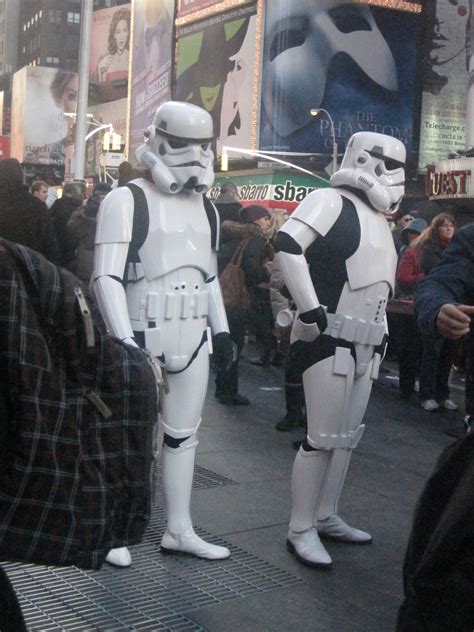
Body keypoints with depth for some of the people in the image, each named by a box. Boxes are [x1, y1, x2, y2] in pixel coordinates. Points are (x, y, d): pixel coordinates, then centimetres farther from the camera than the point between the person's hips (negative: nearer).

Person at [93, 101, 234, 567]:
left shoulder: (205, 207, 13)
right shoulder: (128, 201, -10)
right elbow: (107, 276, -15)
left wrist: (221, 328, 13)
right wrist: (125, 339, -23)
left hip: (194, 338, 7)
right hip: (143, 337, -6)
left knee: (183, 434, 12)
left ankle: (178, 530, 23)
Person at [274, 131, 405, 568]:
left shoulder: (379, 219, 20)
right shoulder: (332, 202, -8)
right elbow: (287, 246, -23)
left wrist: (380, 333, 21)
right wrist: (311, 310, -24)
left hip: (365, 344, 9)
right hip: (328, 339, -9)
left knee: (348, 436, 12)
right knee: (323, 437, -7)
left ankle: (326, 516, 25)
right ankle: (301, 530, 3)